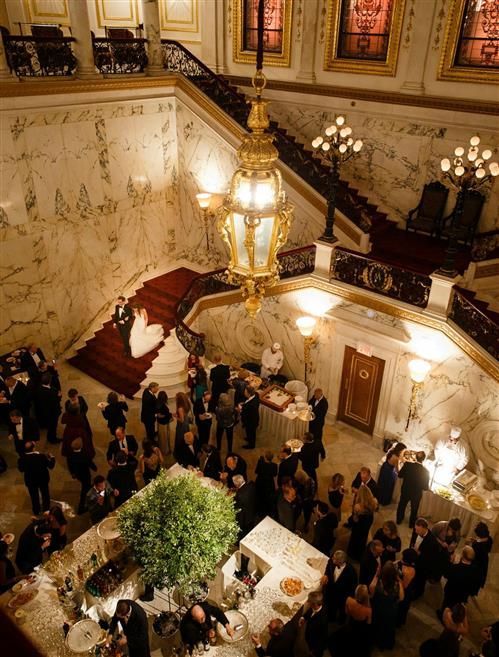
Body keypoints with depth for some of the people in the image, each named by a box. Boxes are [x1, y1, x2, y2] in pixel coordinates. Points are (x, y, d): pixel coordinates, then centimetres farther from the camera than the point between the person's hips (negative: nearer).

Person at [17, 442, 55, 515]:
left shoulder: (22, 459, -26)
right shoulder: (42, 456, -29)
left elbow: (21, 470, -7)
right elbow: (51, 466, -16)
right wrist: (52, 458, 1)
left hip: (30, 481, 1)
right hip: (43, 479, -1)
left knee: (34, 496, 26)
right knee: (45, 494, 26)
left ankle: (36, 511, 44)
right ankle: (46, 509, 43)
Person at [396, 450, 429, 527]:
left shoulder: (407, 464, -25)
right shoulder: (425, 471, -28)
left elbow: (400, 475, -8)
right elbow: (426, 487, -17)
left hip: (405, 491, 1)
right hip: (416, 494, -1)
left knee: (402, 505, 27)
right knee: (414, 509, 26)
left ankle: (399, 520, 48)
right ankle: (411, 524, 47)